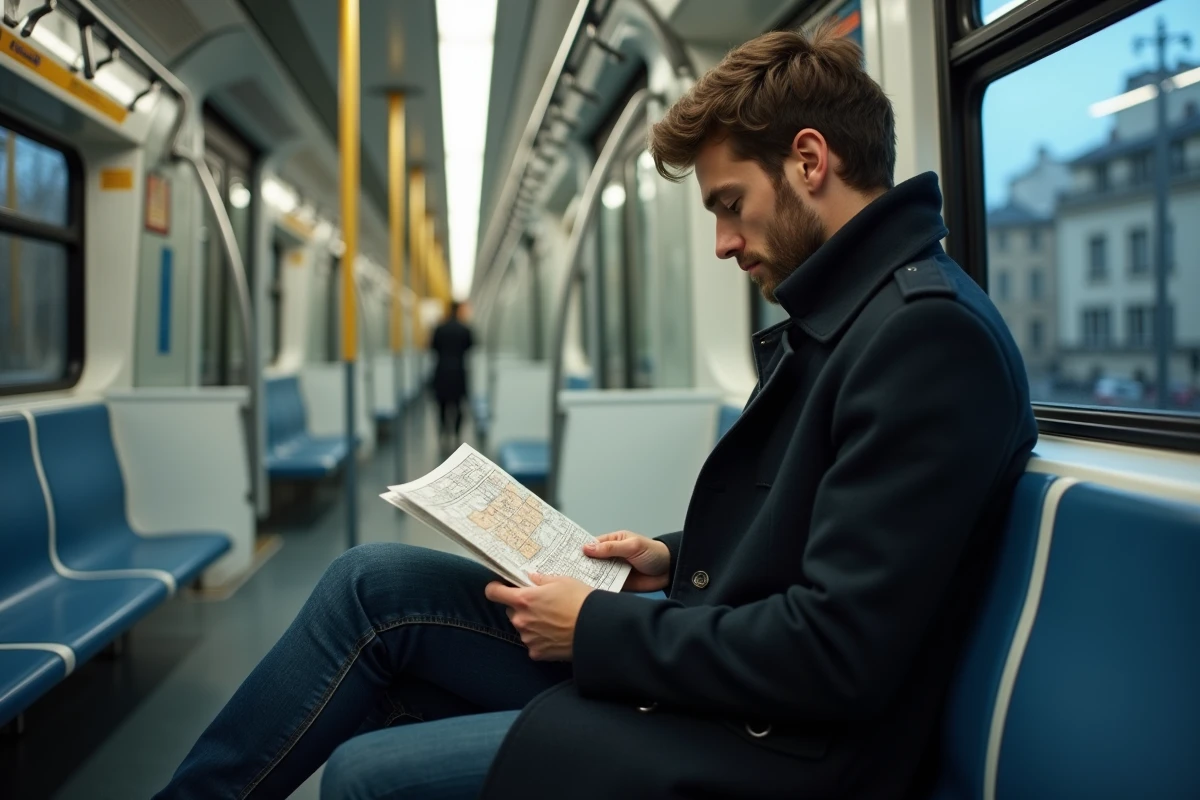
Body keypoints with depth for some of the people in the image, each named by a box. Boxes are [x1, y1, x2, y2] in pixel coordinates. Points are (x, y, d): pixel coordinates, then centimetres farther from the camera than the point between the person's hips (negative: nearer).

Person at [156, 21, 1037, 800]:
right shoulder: (842, 315, 12)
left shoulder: (929, 330, -20)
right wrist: (676, 559, 6)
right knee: (374, 583, 2)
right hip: (695, 679, 9)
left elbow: (836, 658, -24)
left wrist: (600, 629, -15)